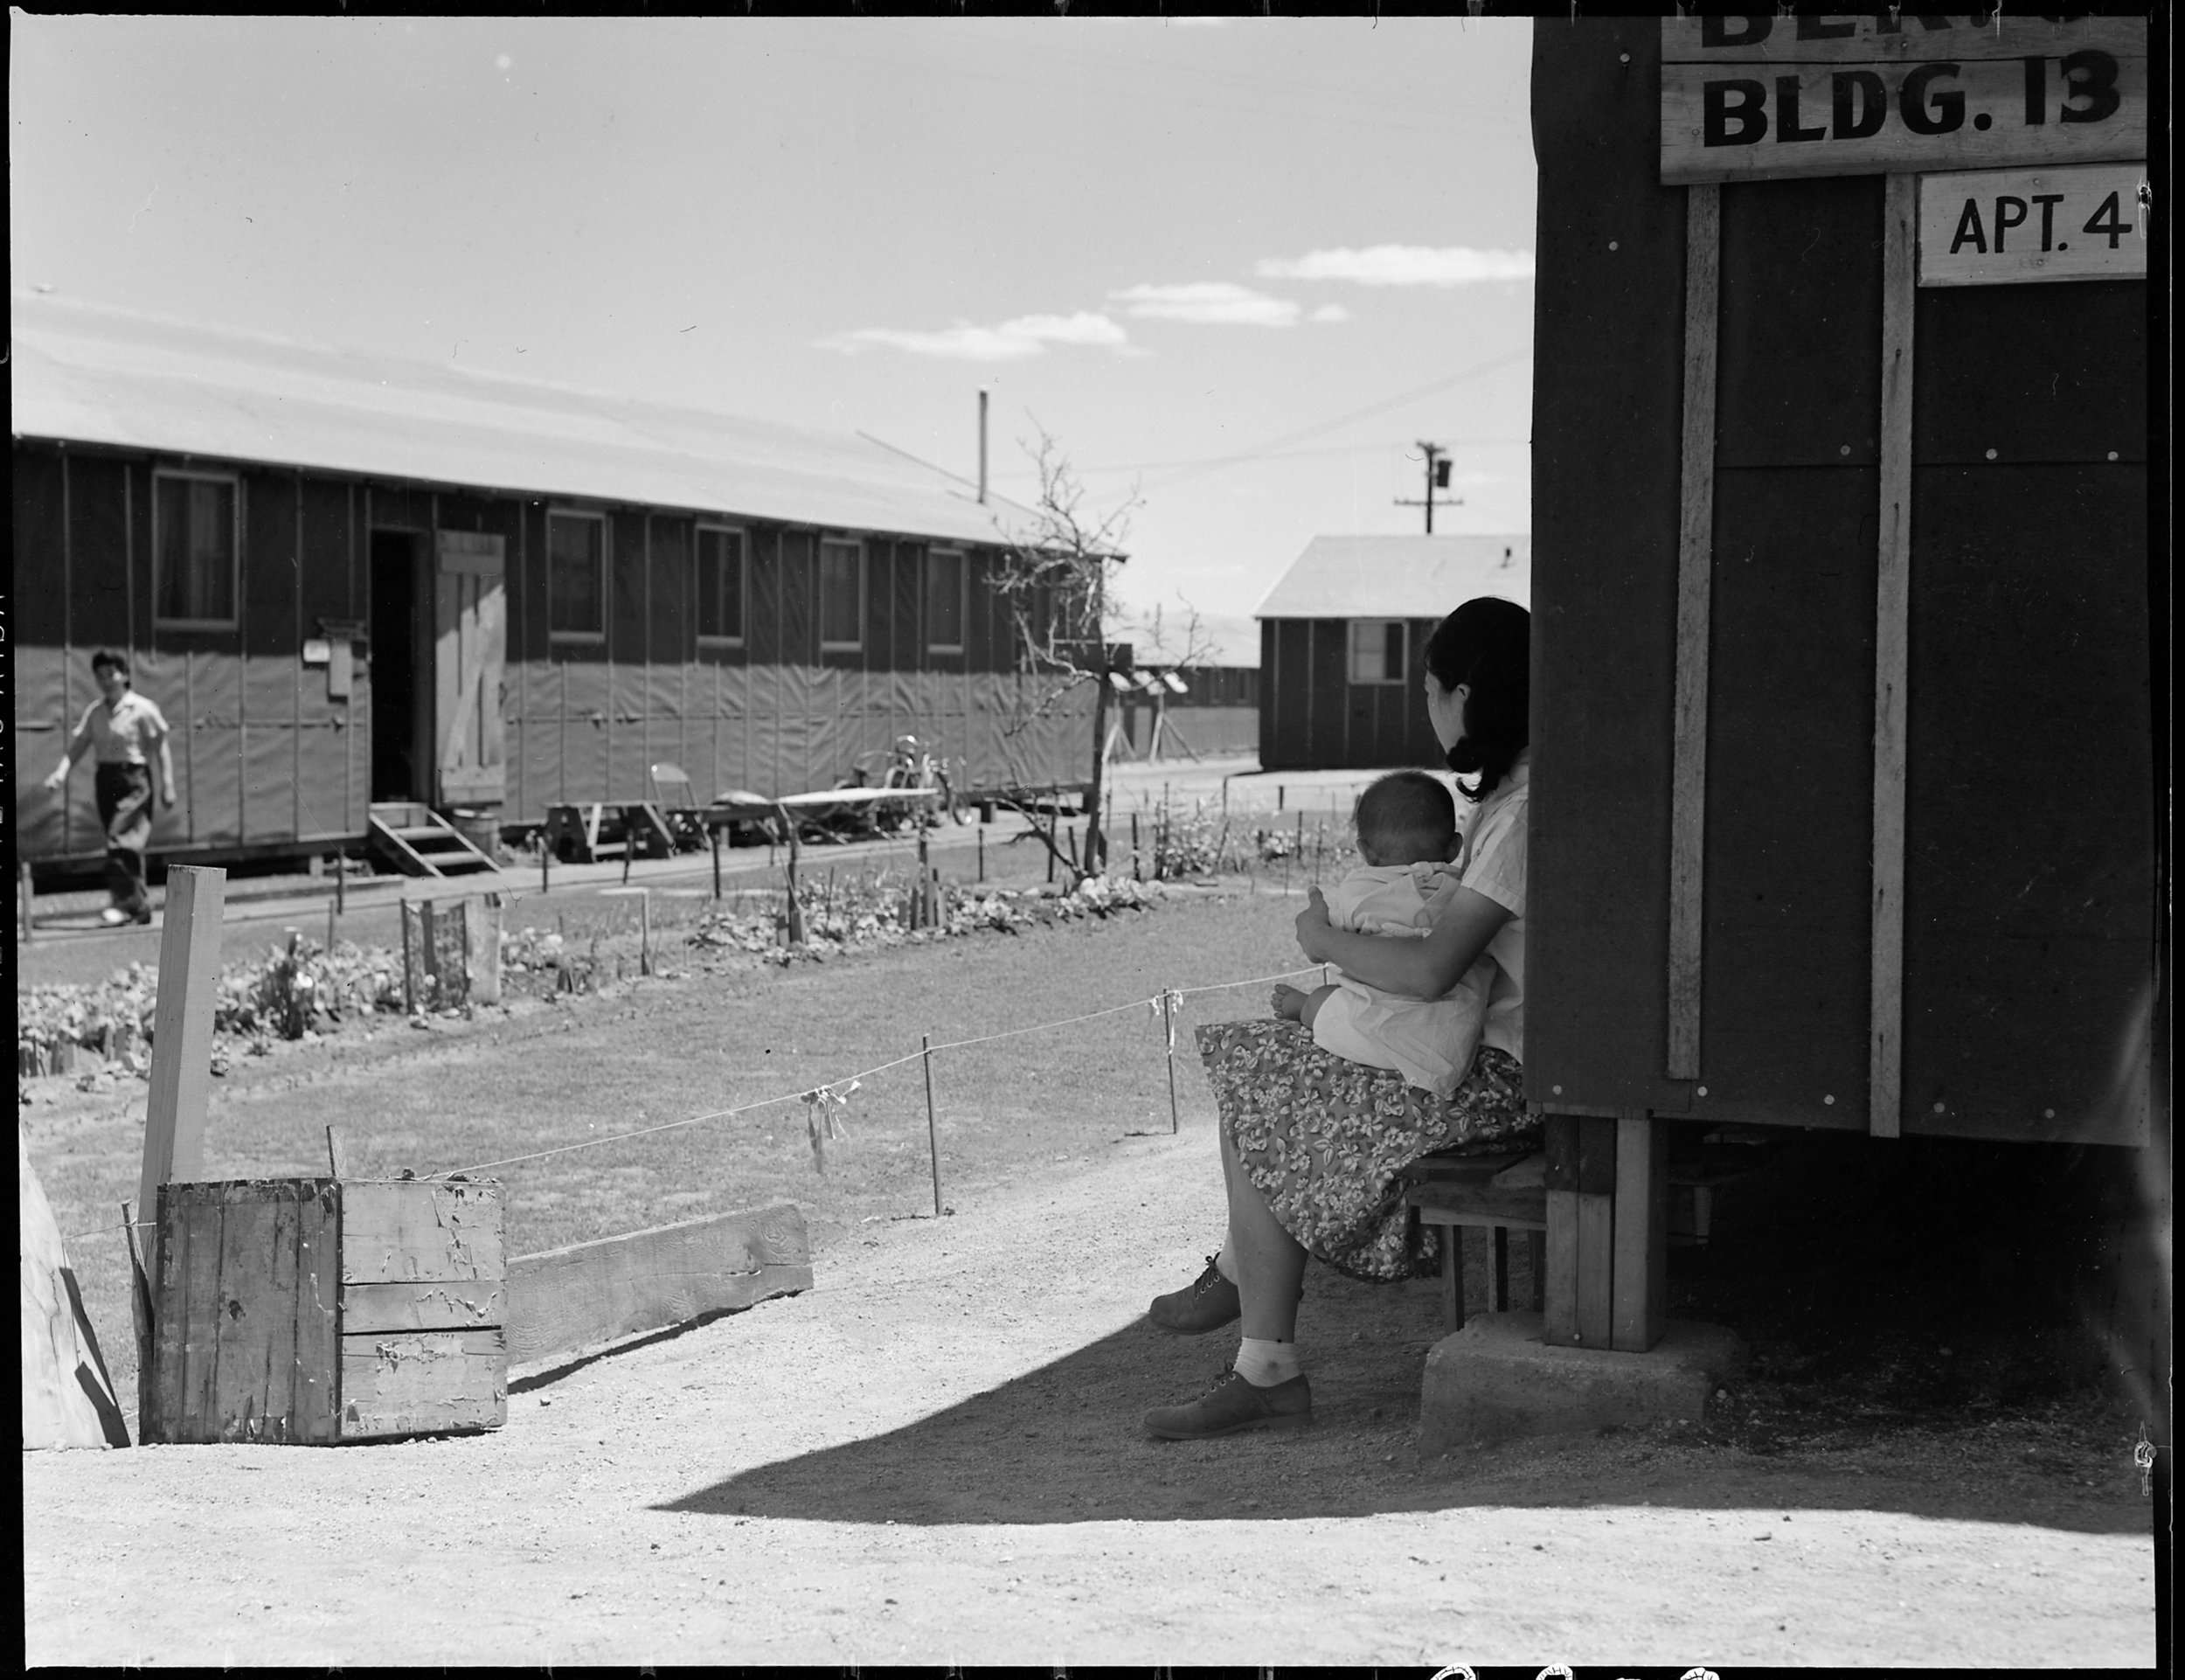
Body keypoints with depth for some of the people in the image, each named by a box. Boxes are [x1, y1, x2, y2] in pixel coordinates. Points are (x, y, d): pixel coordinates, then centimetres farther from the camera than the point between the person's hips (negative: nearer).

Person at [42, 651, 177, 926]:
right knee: (117, 842, 8)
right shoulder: (94, 711, 10)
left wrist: (168, 787, -8)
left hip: (134, 779, -6)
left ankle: (127, 900, -17)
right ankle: (140, 904, 17)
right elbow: (78, 744, 7)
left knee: (121, 838, -19)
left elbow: (162, 749, -5)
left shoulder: (142, 709, -6)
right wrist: (62, 772, -10)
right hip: (106, 779, 6)